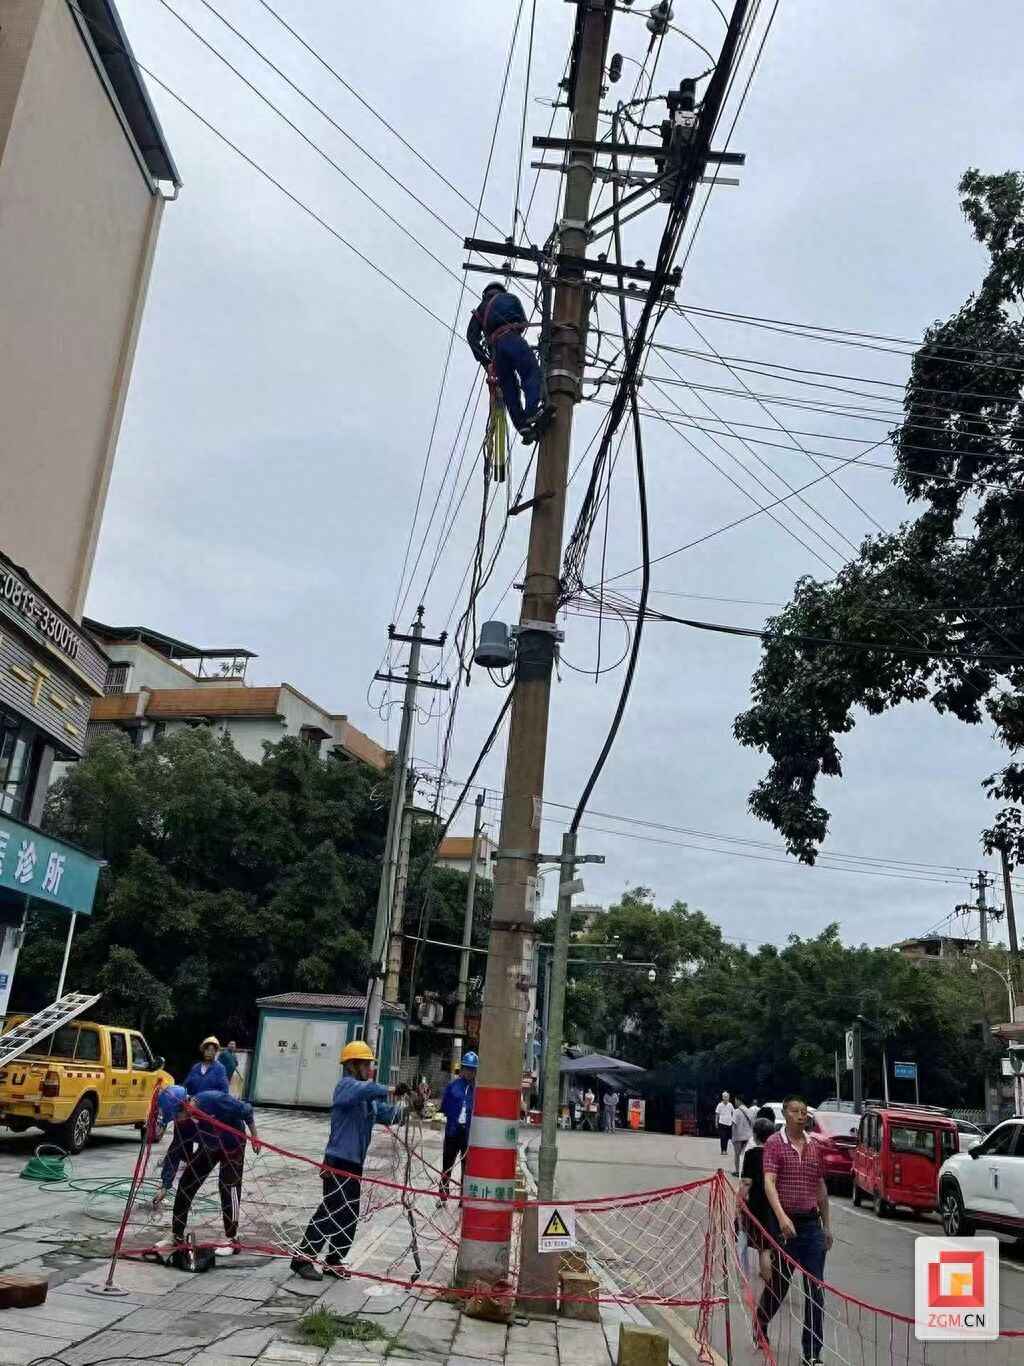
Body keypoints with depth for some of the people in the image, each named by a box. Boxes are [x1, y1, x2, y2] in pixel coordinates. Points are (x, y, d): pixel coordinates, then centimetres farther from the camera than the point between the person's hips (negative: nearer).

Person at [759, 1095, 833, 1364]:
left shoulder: (815, 1147, 8)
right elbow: (769, 1183, -18)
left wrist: (827, 1225, 16)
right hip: (786, 1223, -4)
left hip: (812, 1224, 4)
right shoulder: (774, 1143, -8)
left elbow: (821, 1187, 16)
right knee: (779, 1283, 11)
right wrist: (782, 1217, -30)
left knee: (815, 1290, 2)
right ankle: (761, 1323, 39)